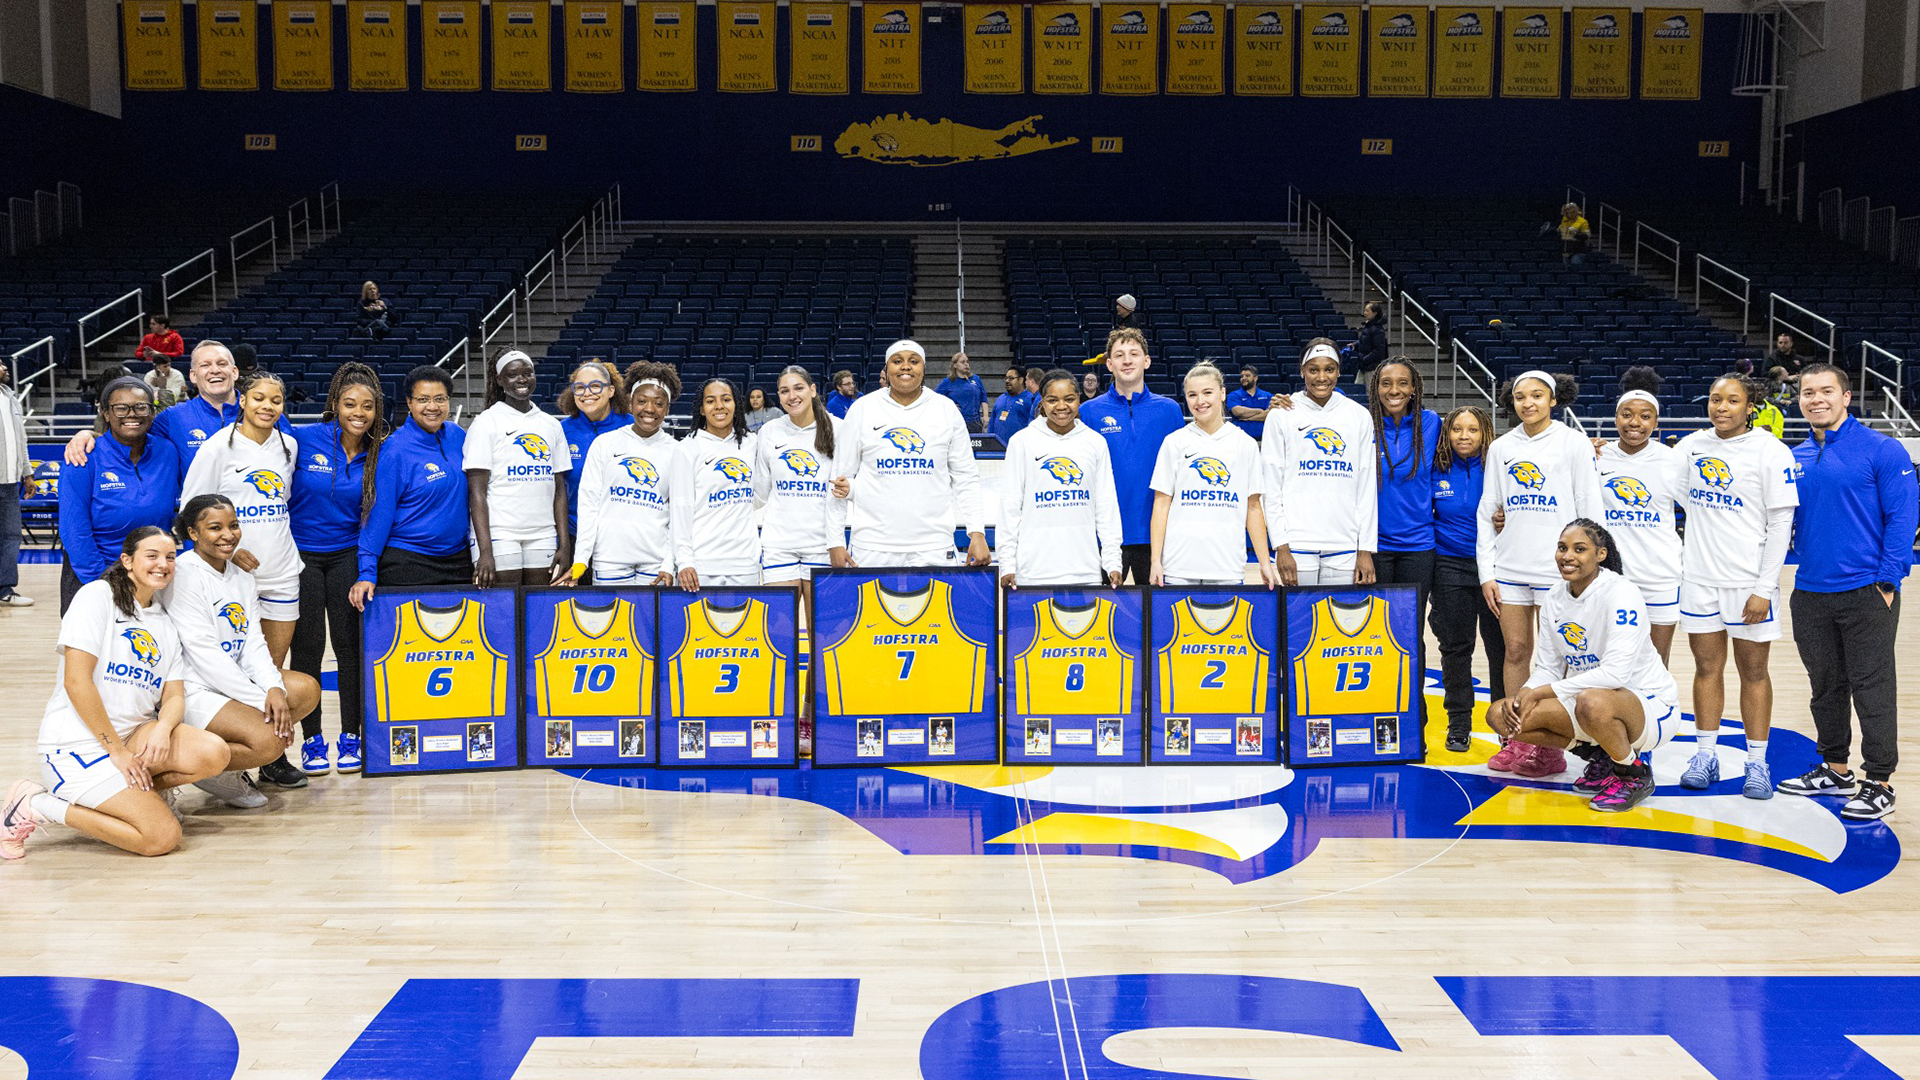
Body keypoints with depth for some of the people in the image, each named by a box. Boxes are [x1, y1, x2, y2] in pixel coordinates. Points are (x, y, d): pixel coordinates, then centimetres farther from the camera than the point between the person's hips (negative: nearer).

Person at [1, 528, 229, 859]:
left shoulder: (164, 623, 16)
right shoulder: (97, 596, -7)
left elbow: (175, 695, 8)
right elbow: (76, 681, -15)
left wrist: (163, 729, -17)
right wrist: (117, 750, -16)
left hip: (133, 735, 7)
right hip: (77, 743, -7)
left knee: (213, 754, -20)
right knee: (163, 837, -19)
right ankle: (37, 806, -4)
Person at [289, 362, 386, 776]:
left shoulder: (378, 455, -3)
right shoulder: (302, 439, -10)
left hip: (347, 555, 1)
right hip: (300, 553, -1)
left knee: (350, 644, 1)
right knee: (307, 646, 2)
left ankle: (350, 737, 12)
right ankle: (311, 739, 11)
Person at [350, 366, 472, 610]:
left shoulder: (457, 436, 5)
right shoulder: (395, 450, -11)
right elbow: (379, 512, -10)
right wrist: (367, 573, -14)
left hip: (458, 559, 5)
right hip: (407, 565, -5)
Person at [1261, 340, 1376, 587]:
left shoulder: (1359, 416, 9)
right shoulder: (1282, 416, 4)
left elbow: (1368, 488, 8)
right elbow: (1271, 487, 1)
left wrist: (1366, 550, 2)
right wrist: (1280, 547, -7)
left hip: (1345, 548, 2)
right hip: (1296, 545, -2)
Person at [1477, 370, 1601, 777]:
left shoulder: (1574, 444, 1)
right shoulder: (1501, 448, 10)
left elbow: (1590, 511, 0)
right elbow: (1487, 511, 12)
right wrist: (1486, 571, 6)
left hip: (1556, 567, -3)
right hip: (1509, 567, 3)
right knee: (1516, 652, 6)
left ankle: (1550, 747, 6)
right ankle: (1516, 741, 14)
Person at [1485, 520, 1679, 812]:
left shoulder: (1620, 593, -20)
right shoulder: (1554, 598, 2)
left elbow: (1615, 673, -29)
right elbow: (1548, 667, 7)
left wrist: (1541, 692, -25)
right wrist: (1523, 696, -17)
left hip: (1650, 706, -7)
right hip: (1587, 697, 7)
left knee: (1592, 702, -42)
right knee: (1500, 714, -9)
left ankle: (1634, 774, -10)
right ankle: (1598, 755, 8)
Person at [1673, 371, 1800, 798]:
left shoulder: (1770, 451, -7)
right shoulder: (1691, 446, 5)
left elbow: (1781, 523, -8)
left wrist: (1765, 587, -13)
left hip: (1748, 579, -4)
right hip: (1699, 576, 4)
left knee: (1754, 670, 4)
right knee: (1707, 666, 10)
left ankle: (1757, 764, 12)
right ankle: (1705, 756, 19)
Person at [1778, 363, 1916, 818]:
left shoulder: (1881, 450, -6)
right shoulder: (1794, 459, 10)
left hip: (1866, 593, -5)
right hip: (1810, 593, 6)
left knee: (1872, 690, -1)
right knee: (1826, 687, 15)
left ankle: (1879, 784, 7)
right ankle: (1835, 770, 28)